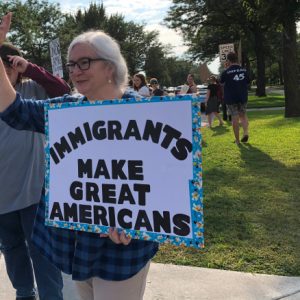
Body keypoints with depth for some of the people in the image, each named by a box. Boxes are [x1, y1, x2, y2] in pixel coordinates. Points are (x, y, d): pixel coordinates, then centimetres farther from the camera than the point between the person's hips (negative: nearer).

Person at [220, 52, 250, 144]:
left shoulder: (226, 72, -10)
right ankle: (246, 132, -4)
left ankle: (237, 140, 8)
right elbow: (248, 82, 10)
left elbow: (222, 82, 7)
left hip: (231, 98, -3)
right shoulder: (244, 70, 2)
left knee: (235, 118, 3)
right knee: (243, 115, 19)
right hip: (243, 97, 3)